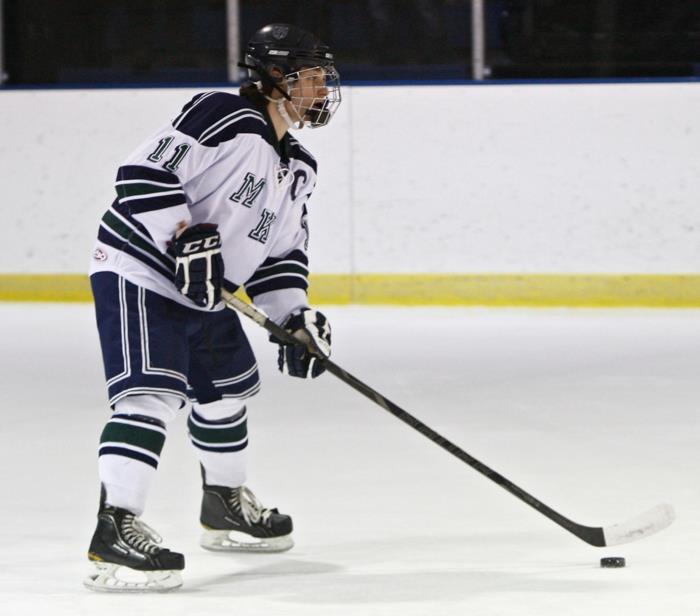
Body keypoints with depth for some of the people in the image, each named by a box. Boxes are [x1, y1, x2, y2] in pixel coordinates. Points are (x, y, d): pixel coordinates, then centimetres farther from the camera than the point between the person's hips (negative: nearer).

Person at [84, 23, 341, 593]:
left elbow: (282, 252, 16)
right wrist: (186, 239, -29)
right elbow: (145, 172, -23)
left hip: (202, 294, 10)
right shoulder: (223, 118, -16)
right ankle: (114, 530, -28)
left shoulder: (297, 170, 12)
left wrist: (296, 318, 2)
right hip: (138, 272, -10)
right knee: (153, 392, -22)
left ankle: (225, 504, 44)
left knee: (229, 388, 22)